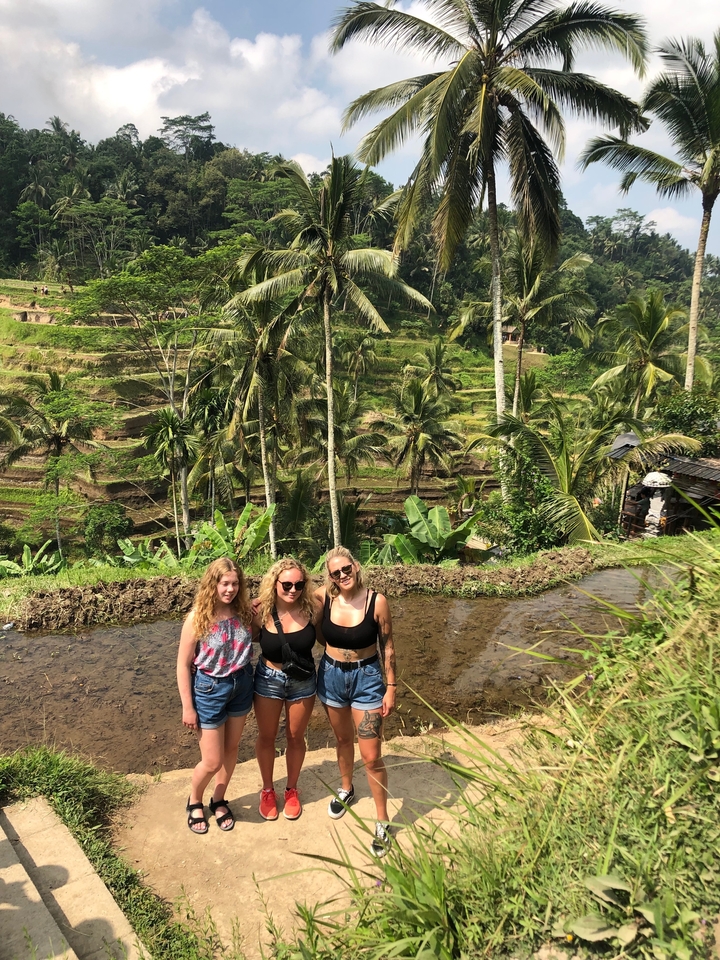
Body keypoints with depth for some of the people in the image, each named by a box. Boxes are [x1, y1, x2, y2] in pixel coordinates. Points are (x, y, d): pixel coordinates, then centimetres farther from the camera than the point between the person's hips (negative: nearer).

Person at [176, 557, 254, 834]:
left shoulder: (243, 613, -7)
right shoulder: (197, 618, -18)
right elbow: (183, 665, -12)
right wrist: (187, 707, -11)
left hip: (241, 685, 4)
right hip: (209, 689, -4)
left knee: (231, 749, 17)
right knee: (212, 761, 5)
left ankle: (219, 801, 39)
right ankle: (194, 802, 34)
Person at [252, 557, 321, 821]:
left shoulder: (312, 609, -18)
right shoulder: (261, 611, -19)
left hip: (303, 681, 0)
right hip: (268, 679, 0)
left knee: (295, 737, 17)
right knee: (266, 737, 17)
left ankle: (291, 790, 40)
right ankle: (267, 790, 40)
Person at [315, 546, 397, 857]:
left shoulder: (377, 601, -17)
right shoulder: (323, 598, -12)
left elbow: (387, 647, -8)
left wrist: (391, 687, -6)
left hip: (366, 678, -3)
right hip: (331, 676, 3)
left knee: (371, 756, -1)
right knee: (343, 740, 24)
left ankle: (382, 823, 17)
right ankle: (346, 790, 51)